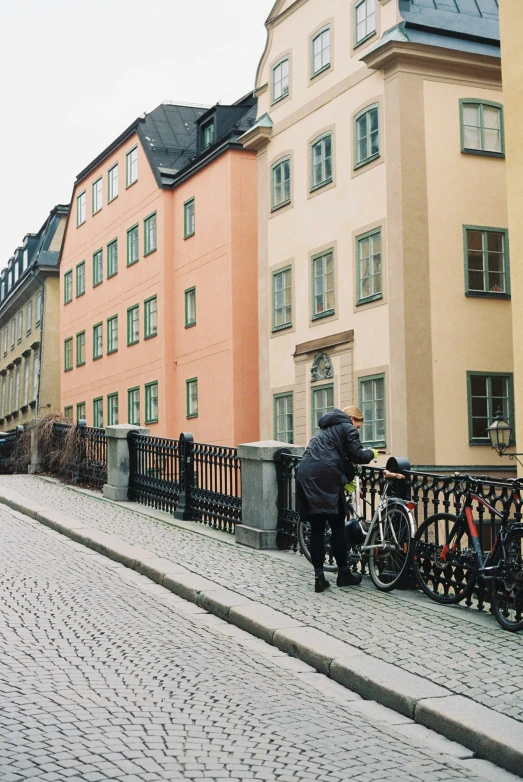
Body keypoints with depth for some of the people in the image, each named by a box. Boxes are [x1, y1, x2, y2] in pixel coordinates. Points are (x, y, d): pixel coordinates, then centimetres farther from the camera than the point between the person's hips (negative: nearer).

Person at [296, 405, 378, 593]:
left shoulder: (325, 428, 29)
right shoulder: (347, 428, 5)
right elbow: (357, 456, -3)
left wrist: (346, 479, 33)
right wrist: (371, 453, 18)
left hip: (305, 476, 7)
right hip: (325, 478, -7)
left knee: (316, 529, 7)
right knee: (337, 526, 6)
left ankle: (319, 577, 6)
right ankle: (343, 573, 15)